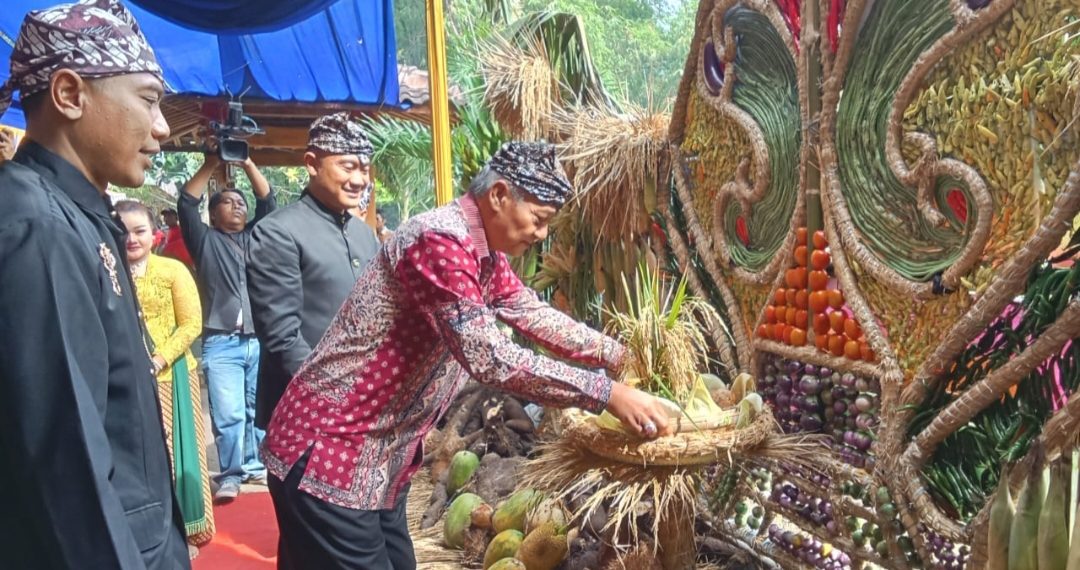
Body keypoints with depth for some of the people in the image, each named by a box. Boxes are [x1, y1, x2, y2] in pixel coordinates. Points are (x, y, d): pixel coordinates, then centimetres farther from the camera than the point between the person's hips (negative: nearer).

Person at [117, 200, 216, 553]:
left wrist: (159, 359, -16)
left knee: (172, 455, 8)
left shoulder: (173, 270, -2)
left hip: (170, 377, -1)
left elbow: (191, 323, -5)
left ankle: (179, 530, 25)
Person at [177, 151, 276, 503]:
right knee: (228, 414, -7)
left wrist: (248, 164, 2)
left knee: (260, 410, 9)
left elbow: (268, 202, 9)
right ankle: (230, 475, 3)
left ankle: (256, 466, 21)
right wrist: (211, 165, -2)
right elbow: (186, 204, 2)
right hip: (222, 343, -2)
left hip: (262, 339, 3)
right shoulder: (205, 240, 13)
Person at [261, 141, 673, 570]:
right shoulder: (440, 242, -24)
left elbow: (535, 316, 16)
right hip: (330, 452, -10)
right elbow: (489, 358, -31)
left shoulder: (483, 250, 7)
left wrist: (615, 354, 11)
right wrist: (606, 393, -27)